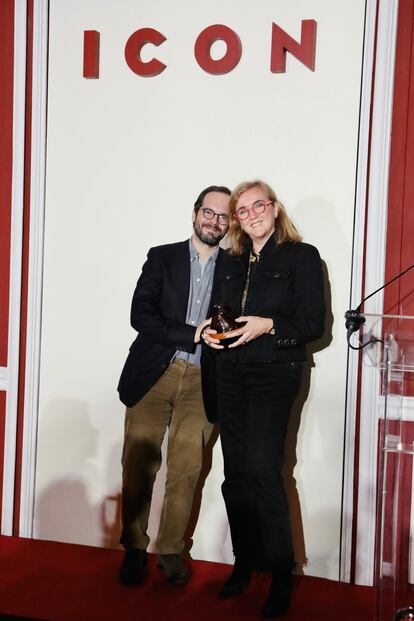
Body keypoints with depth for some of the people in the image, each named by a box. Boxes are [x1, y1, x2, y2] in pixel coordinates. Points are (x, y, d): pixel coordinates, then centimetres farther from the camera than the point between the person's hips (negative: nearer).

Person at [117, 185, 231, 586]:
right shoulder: (162, 257, 8)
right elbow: (140, 315, -3)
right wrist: (193, 335, -12)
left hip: (201, 381, 1)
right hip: (153, 374, 0)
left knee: (185, 471, 0)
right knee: (138, 466, 1)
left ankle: (170, 551, 16)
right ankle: (134, 549, 16)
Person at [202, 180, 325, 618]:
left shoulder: (301, 256, 0)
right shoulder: (230, 262, 17)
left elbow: (313, 323, -5)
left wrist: (268, 325, -19)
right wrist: (210, 334, 0)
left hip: (274, 373, -5)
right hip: (230, 373, 5)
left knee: (263, 469, -13)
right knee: (236, 472, 6)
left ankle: (280, 575, -1)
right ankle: (244, 562, 19)